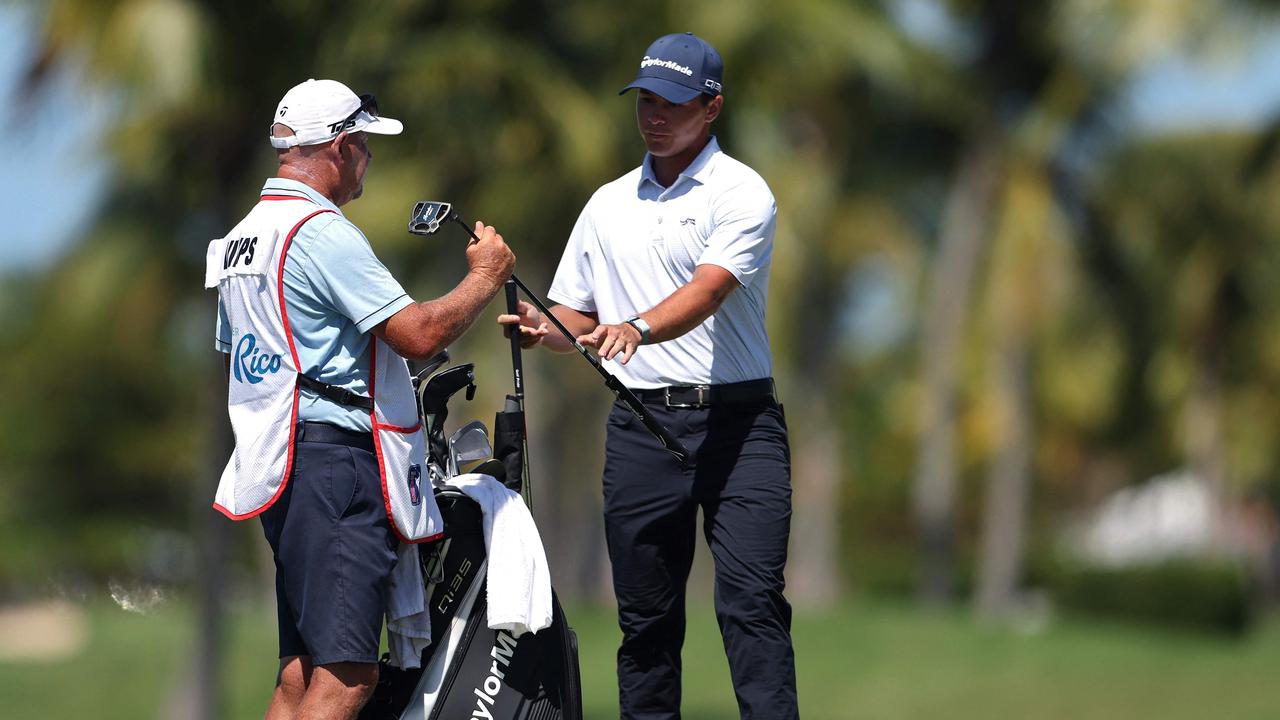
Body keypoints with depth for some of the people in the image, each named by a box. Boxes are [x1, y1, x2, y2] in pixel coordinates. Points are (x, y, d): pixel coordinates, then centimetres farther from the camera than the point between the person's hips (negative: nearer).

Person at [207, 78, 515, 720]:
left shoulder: (243, 237, 19)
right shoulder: (321, 230, -13)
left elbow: (234, 353, 28)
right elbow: (418, 335, -18)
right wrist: (485, 278, -2)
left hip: (277, 462, 10)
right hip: (334, 457, -10)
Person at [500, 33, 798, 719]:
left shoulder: (740, 193, -2)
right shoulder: (608, 204, 17)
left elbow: (709, 290, -18)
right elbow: (580, 316, 21)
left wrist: (639, 328, -36)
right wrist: (543, 327, -3)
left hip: (736, 422, -5)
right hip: (641, 425, 5)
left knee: (751, 603, -14)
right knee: (645, 616, 4)